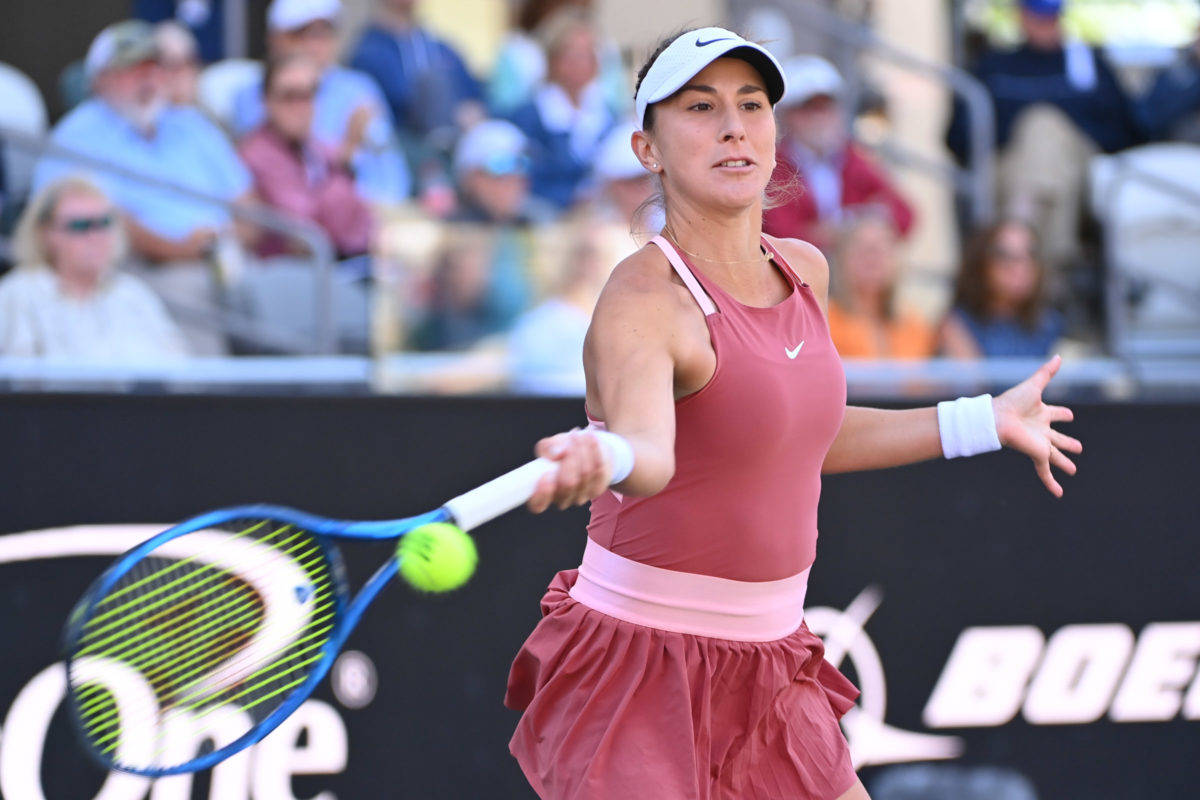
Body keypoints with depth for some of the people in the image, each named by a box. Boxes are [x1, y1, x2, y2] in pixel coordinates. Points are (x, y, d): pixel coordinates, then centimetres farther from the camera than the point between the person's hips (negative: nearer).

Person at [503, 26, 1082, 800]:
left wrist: (984, 421, 28)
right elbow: (649, 448, -41)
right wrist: (600, 457, -65)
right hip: (643, 668, -8)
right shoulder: (645, 300, -20)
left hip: (767, 668, 8)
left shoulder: (804, 271, 6)